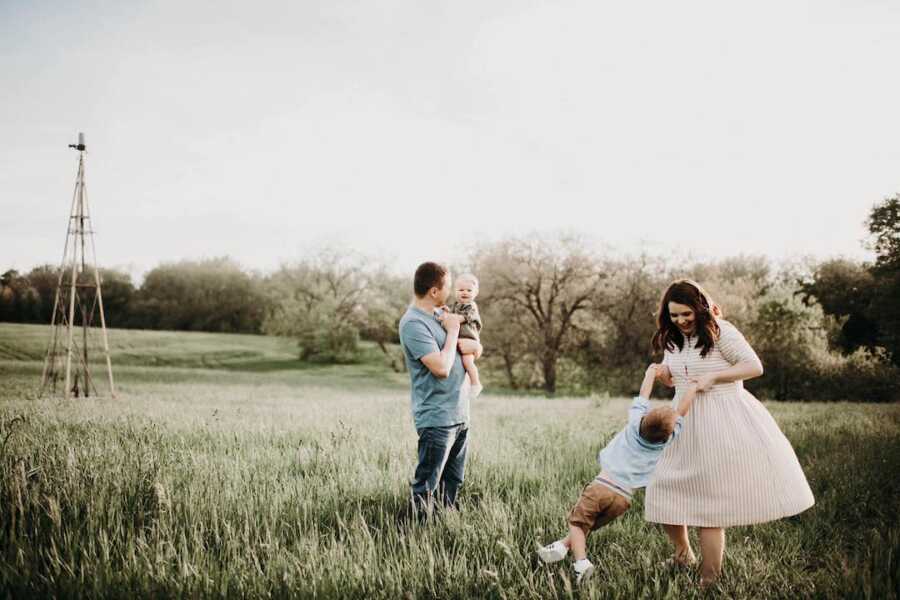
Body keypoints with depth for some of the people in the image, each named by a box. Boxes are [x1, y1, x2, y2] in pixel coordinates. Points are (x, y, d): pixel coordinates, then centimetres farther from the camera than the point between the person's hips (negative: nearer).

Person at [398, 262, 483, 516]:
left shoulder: (441, 313, 11)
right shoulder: (413, 323, -16)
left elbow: (477, 348, 16)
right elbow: (442, 368, -23)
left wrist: (466, 343, -7)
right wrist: (453, 331, -11)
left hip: (460, 415, 9)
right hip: (436, 419, -9)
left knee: (453, 483, 17)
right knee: (426, 486, -1)